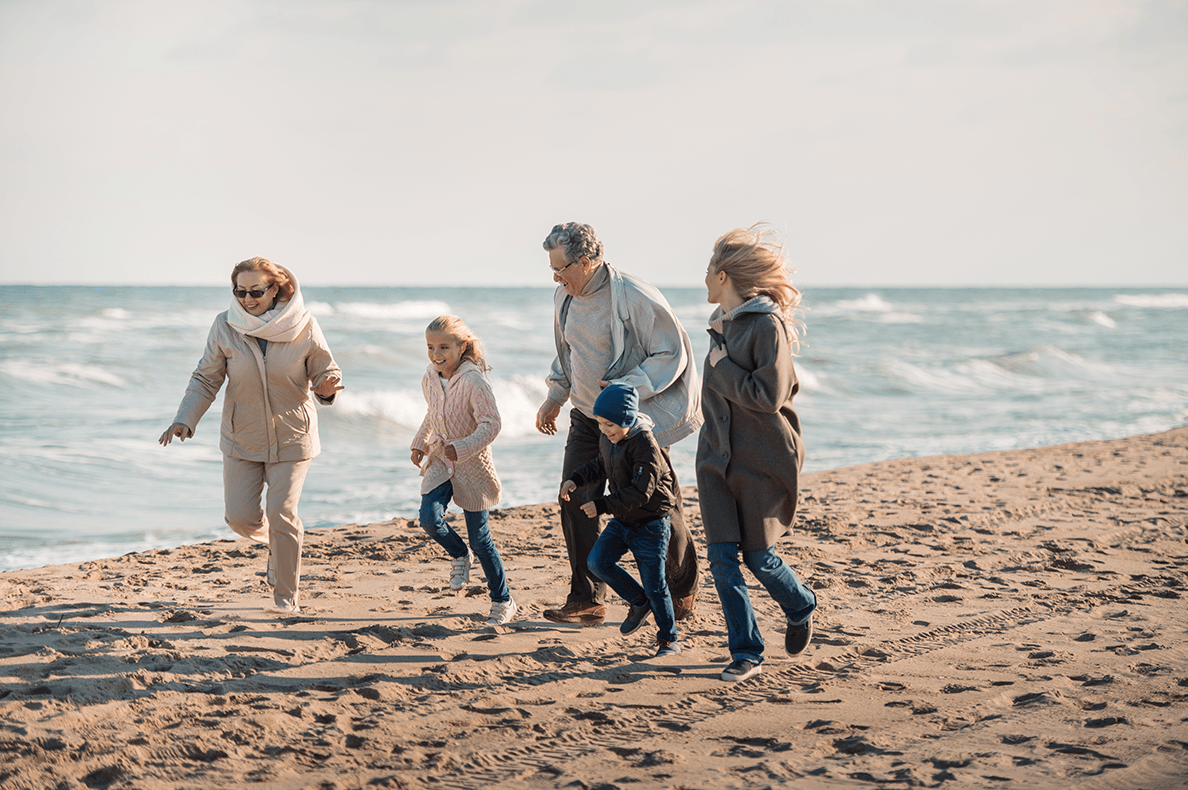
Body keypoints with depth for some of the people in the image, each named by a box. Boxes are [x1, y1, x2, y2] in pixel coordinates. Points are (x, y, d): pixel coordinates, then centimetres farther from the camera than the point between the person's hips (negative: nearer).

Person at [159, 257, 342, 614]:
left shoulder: (303, 326, -12)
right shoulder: (225, 326, -9)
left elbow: (324, 372, -4)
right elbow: (206, 380, -2)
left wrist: (328, 387, -28)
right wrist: (185, 420, -15)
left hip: (291, 437, -2)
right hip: (242, 438, 2)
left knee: (281, 514, -6)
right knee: (240, 516, -1)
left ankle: (286, 594, 14)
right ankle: (275, 541, 35)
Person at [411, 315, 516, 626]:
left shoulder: (474, 381, -20)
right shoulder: (430, 378, 1)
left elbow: (491, 424, -23)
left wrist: (463, 448, -34)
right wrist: (420, 442, 11)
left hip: (471, 464, -5)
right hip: (439, 460, 5)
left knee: (480, 538, 1)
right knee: (429, 518, -20)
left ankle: (502, 601, 18)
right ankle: (459, 555, 13)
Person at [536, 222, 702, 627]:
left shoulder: (636, 298, -20)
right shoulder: (565, 298, 3)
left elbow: (671, 353, -17)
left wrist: (628, 389, -27)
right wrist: (556, 396, 10)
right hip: (587, 416, 6)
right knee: (575, 500, -8)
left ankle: (683, 589, 26)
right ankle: (587, 600, -3)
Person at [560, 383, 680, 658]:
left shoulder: (645, 445, -25)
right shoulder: (607, 440, 2)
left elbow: (640, 493, -28)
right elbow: (601, 466, 24)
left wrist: (602, 505, -27)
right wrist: (575, 480, 7)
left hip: (650, 523, -8)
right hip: (621, 521, 8)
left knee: (654, 583, -4)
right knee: (597, 561, -8)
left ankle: (668, 639, 12)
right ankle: (639, 601, 13)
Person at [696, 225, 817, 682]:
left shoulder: (767, 324, -16)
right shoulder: (721, 323, 9)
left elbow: (769, 396, -22)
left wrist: (720, 370, -16)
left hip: (762, 458, -7)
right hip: (718, 456, 7)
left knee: (758, 556, 3)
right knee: (721, 557, -2)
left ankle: (801, 610, 33)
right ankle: (746, 653, 6)